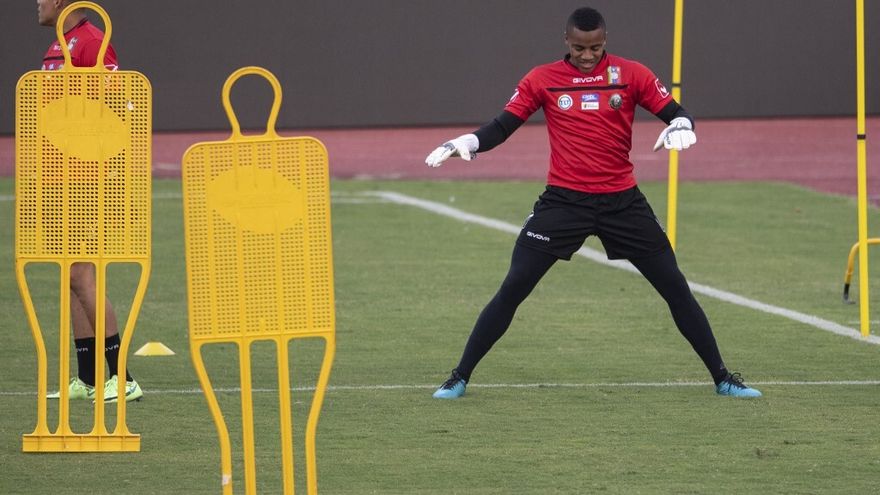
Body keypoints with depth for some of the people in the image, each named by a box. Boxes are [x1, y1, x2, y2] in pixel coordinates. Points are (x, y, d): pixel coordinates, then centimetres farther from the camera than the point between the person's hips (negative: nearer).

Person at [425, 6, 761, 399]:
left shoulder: (631, 74, 0)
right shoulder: (542, 80, 1)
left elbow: (675, 113, -2)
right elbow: (502, 126, 0)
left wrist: (680, 126, -26)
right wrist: (468, 142, -19)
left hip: (622, 201, 1)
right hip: (563, 201, -1)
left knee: (675, 287, 1)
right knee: (512, 289, -7)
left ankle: (721, 378, 12)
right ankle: (459, 378, 2)